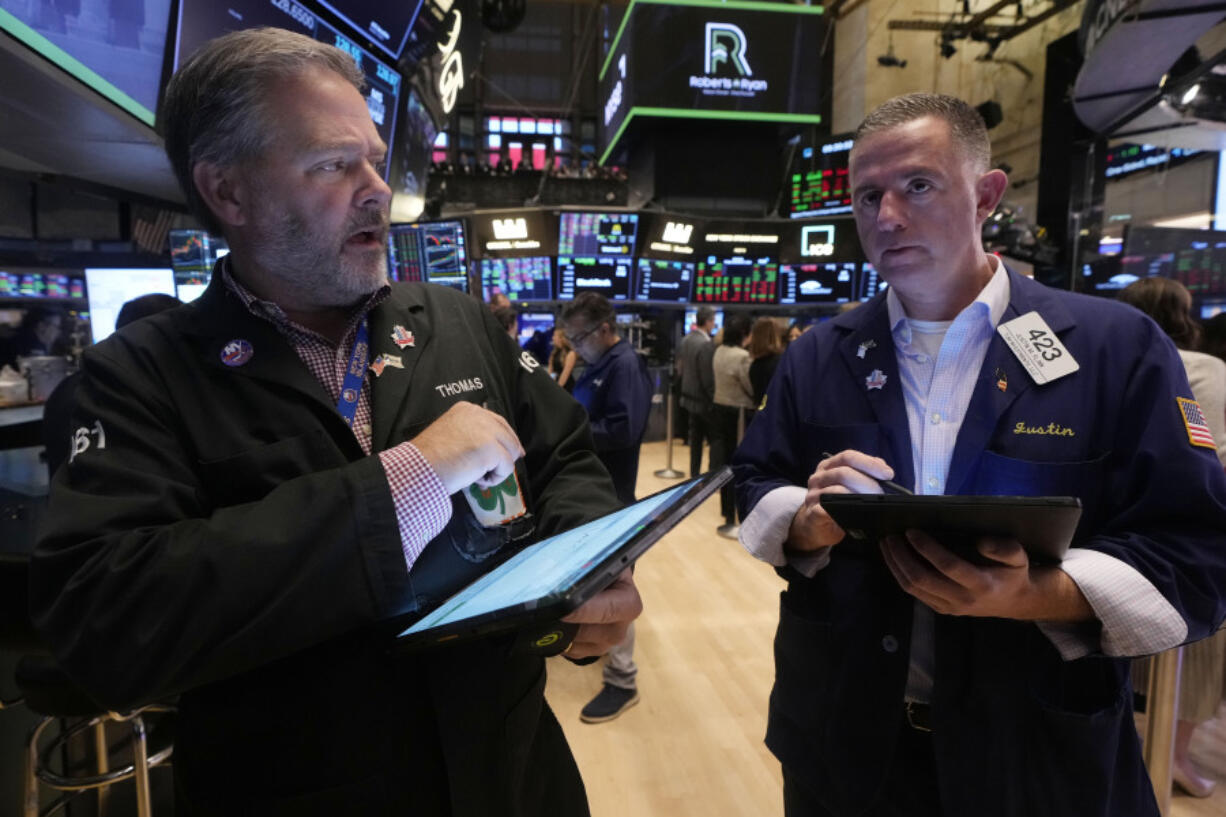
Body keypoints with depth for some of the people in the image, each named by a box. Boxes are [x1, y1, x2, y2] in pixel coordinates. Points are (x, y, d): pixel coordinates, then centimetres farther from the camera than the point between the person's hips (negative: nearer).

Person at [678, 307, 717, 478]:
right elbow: (708, 378, -21)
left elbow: (680, 368, 12)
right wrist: (714, 399, -12)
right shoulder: (706, 344, -23)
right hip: (703, 400, -8)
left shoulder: (686, 340, 4)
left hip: (689, 397, 8)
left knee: (696, 438, 15)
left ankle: (695, 474, 21)